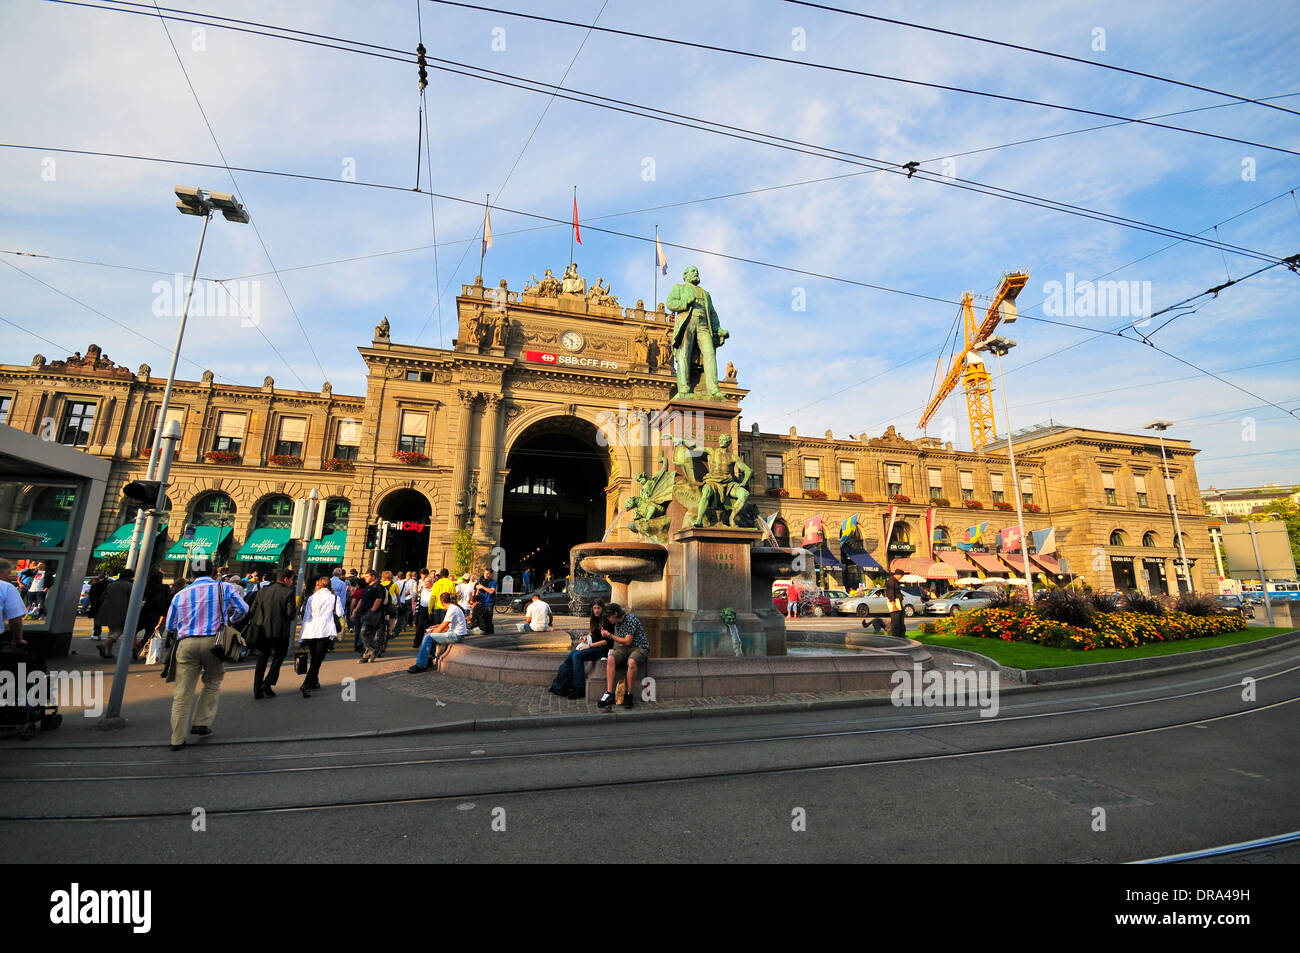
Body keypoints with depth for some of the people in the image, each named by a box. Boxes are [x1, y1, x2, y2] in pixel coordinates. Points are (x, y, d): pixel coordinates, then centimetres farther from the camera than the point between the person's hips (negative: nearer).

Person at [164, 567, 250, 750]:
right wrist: (229, 619, 23)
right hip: (212, 641, -2)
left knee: (182, 693, 6)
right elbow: (243, 609, 3)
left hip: (186, 643, 2)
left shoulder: (180, 595, 10)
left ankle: (177, 739, 10)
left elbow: (170, 626, 16)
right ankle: (202, 723, 11)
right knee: (212, 683, 17)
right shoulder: (225, 588, 3)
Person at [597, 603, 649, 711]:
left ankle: (629, 695, -24)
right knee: (610, 659, -25)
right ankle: (609, 693, -28)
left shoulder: (631, 619, -15)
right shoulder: (617, 622, 11)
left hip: (640, 648, -7)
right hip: (625, 648, 7)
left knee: (631, 662, -39)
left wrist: (610, 635, -8)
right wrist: (614, 649, 7)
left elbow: (627, 641, -16)